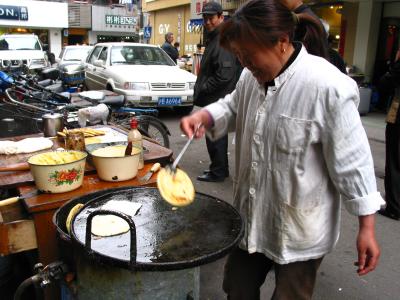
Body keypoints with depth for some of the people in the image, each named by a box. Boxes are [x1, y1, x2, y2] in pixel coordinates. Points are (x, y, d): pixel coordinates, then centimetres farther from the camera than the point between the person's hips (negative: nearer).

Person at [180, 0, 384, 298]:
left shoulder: (328, 86, -25)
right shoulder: (252, 76, -3)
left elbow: (352, 162, -19)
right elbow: (233, 107, 17)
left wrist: (367, 228, -12)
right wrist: (204, 115, -4)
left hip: (299, 231, -6)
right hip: (251, 218, 7)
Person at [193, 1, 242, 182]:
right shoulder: (213, 38, 15)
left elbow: (224, 75, -25)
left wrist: (203, 89, -15)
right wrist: (201, 87, 14)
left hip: (218, 99, -10)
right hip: (215, 98, 10)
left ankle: (218, 172, 12)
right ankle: (220, 169, 30)